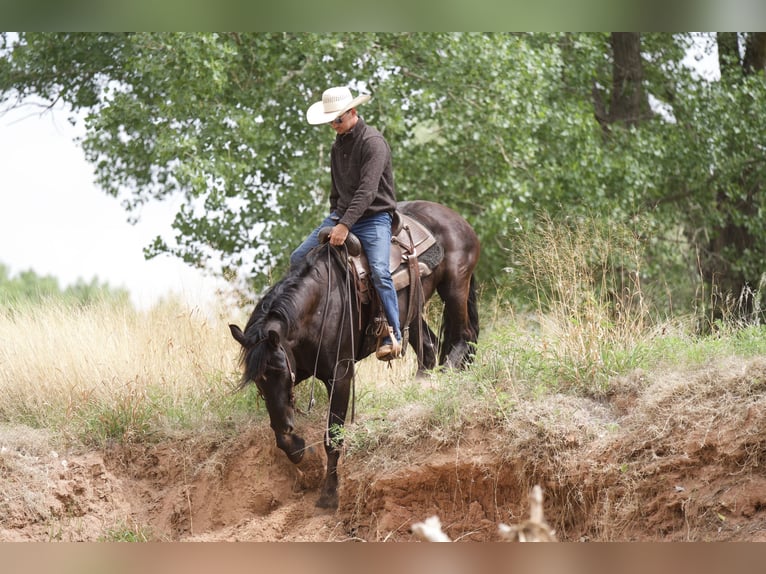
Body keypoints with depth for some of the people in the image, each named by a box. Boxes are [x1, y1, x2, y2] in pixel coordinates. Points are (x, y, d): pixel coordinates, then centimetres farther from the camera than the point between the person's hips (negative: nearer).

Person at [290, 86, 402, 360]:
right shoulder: (338, 145, 12)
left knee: (379, 271, -28)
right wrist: (334, 220, 15)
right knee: (298, 259, -3)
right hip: (341, 215, 8)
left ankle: (393, 338, -23)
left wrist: (345, 225, -30)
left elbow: (367, 190, -24)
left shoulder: (373, 142, -15)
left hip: (373, 217, -8)